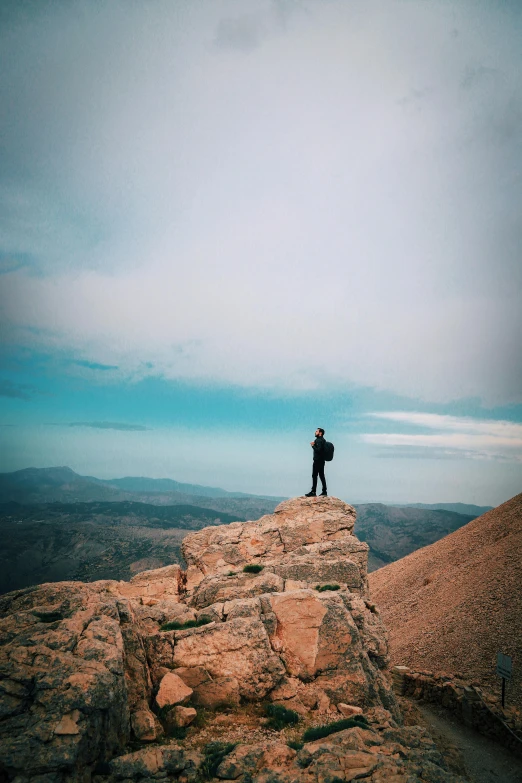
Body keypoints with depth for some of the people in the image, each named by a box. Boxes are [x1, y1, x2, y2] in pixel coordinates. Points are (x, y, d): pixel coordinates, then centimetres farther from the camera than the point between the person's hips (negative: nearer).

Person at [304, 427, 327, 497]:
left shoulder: (319, 440, -14)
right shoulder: (321, 440, 18)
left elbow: (318, 450, -23)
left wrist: (313, 445, -12)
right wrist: (314, 444, 5)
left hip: (318, 461, -10)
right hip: (320, 461, 10)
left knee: (314, 476, -7)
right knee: (321, 476, 11)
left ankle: (313, 492, -6)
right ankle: (324, 492, 12)